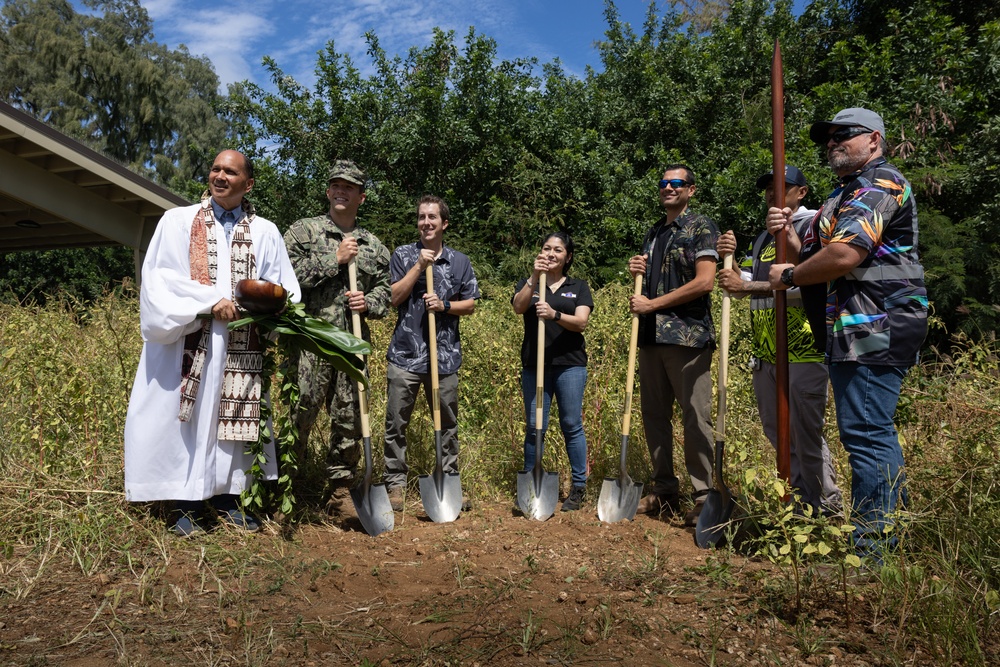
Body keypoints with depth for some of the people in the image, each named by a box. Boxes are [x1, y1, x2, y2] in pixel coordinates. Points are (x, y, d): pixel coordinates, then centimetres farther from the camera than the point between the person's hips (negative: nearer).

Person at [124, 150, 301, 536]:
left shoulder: (265, 232, 12)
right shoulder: (178, 221, 7)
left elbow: (285, 288, 10)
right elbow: (159, 278, -3)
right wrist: (212, 300, -13)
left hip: (241, 348, 2)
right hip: (188, 342, -2)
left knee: (233, 417, 4)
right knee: (185, 418, -1)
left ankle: (225, 499, 13)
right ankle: (186, 505, 7)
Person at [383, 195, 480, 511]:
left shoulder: (460, 261, 9)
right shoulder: (403, 255, 5)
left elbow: (470, 304, 9)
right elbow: (393, 298, -4)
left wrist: (444, 305, -9)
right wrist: (420, 265, -10)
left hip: (445, 354, 2)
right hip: (406, 353, -1)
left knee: (447, 424, 8)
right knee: (396, 423, 2)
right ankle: (395, 483, 13)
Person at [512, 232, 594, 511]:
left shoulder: (579, 287, 10)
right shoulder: (528, 284, 13)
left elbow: (581, 322, -6)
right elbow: (518, 307, -9)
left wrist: (554, 314, -23)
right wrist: (534, 277, -19)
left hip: (570, 365, -1)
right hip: (534, 365, 1)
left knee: (572, 425, 2)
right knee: (534, 426, 3)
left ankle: (579, 486, 13)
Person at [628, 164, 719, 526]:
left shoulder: (701, 228, -1)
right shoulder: (653, 233, 20)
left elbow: (704, 281, -13)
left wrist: (652, 304, -12)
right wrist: (638, 271, 6)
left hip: (687, 335, -7)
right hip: (651, 334, 7)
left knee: (695, 417, -6)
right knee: (654, 415, 9)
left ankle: (703, 496, 3)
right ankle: (664, 491, 19)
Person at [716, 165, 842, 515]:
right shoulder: (764, 237, 22)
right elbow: (742, 287, 18)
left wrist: (747, 286, -18)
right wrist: (727, 258, 1)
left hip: (804, 351, -8)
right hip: (765, 353, 8)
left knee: (805, 434, -6)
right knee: (777, 432, 14)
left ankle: (826, 510, 9)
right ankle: (801, 501, 28)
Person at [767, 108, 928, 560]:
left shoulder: (879, 182, -9)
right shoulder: (845, 194, 24)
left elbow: (844, 256, -22)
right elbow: (812, 255, 21)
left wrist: (787, 277, -8)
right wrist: (787, 234, 1)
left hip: (877, 330, -11)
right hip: (855, 332, 11)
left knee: (865, 435, -10)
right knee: (874, 433, 16)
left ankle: (871, 549, -4)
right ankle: (895, 531, 27)